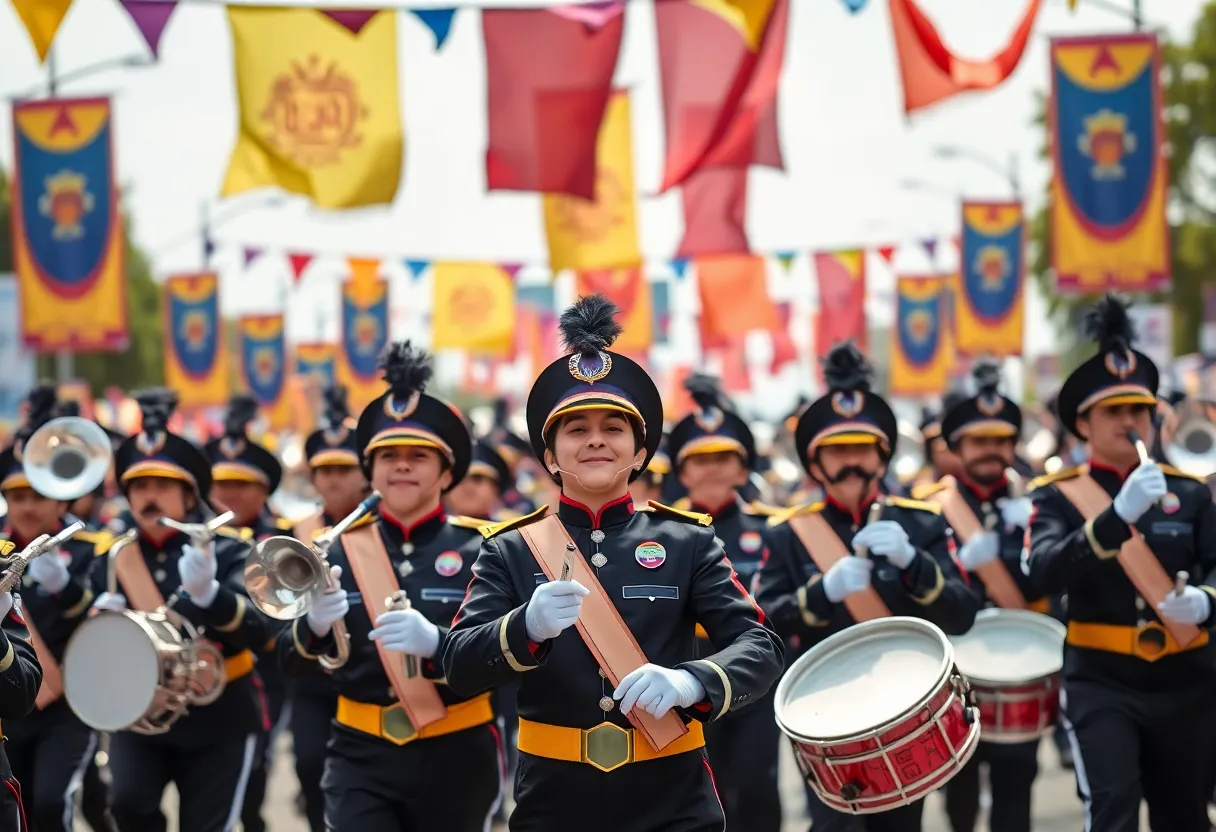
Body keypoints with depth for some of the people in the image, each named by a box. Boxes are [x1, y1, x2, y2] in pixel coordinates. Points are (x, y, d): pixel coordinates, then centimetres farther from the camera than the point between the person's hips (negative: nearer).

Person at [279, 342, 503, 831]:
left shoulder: (479, 548, -3)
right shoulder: (339, 547, 4)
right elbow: (291, 663, 3)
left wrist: (435, 642, -30)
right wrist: (315, 626, -20)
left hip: (456, 754, -1)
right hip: (361, 755, 1)